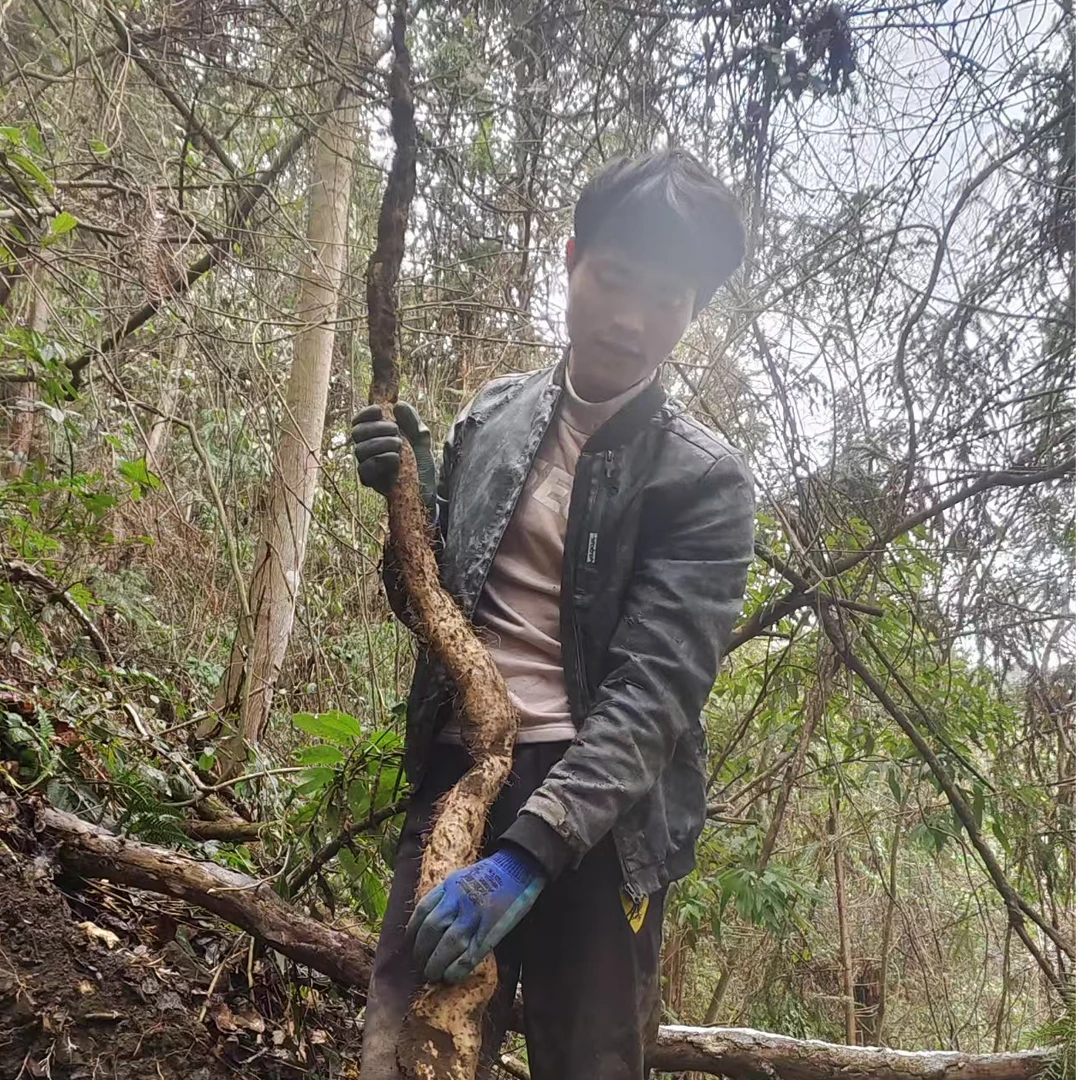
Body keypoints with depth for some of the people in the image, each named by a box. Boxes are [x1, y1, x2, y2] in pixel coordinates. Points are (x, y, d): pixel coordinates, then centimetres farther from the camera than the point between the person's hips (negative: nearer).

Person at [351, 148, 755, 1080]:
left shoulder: (705, 478, -4)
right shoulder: (491, 417, 9)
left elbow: (653, 690, -13)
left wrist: (530, 850, -24)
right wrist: (409, 498, -2)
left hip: (599, 811, -2)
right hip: (456, 777, 3)